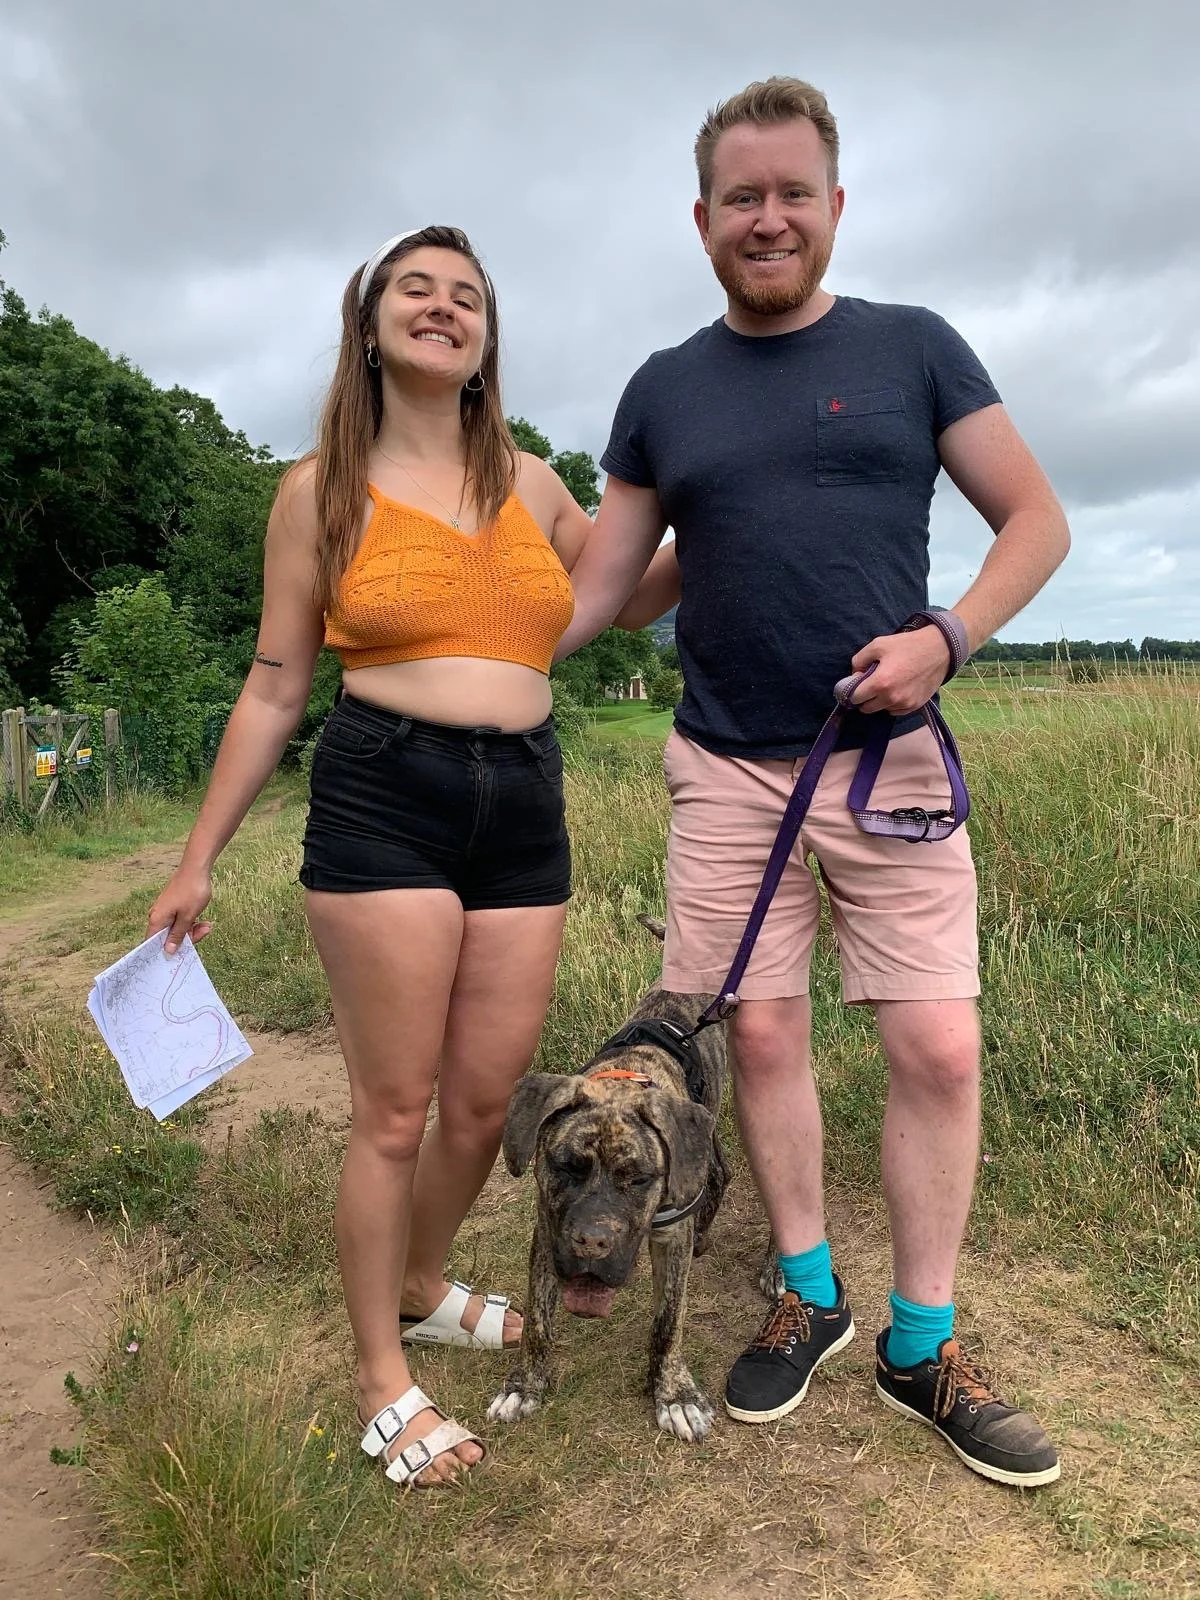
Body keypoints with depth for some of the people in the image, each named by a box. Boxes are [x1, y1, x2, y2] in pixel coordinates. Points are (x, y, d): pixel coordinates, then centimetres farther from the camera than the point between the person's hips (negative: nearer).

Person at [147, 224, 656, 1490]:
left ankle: (420, 1290, 40)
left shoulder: (531, 485, 13)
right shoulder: (322, 490, 4)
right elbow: (274, 688, 5)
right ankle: (382, 1379, 24)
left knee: (485, 1100, 10)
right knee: (394, 1111, 1)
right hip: (382, 800, -4)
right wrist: (199, 859, 5)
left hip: (526, 809, 4)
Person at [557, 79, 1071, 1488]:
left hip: (888, 758, -1)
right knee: (761, 1036, 6)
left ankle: (922, 1345, 17)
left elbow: (1036, 520, 6)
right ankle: (808, 1294, 27)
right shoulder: (662, 390, 9)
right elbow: (595, 590, 9)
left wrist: (945, 638, -12)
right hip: (726, 772, 2)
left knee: (939, 1048, -2)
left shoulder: (912, 349, 5)